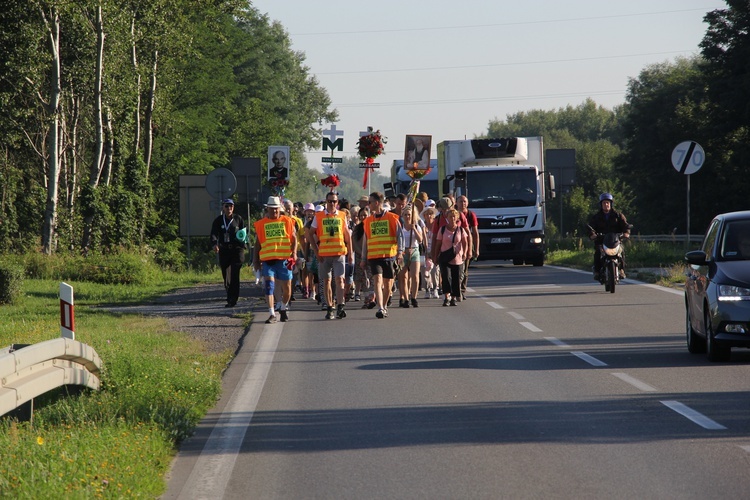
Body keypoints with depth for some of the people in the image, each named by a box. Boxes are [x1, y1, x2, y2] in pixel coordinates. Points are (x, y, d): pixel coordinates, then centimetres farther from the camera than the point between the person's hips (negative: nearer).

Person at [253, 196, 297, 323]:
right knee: (269, 286, -11)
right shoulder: (261, 224, 8)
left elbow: (294, 238, 6)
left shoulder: (288, 222, 6)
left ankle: (283, 309, 32)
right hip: (267, 260, 0)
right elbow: (258, 243, 14)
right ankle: (272, 314, -10)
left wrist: (294, 253, -9)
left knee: (286, 287, 7)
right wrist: (255, 260, 12)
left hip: (284, 259, 0)